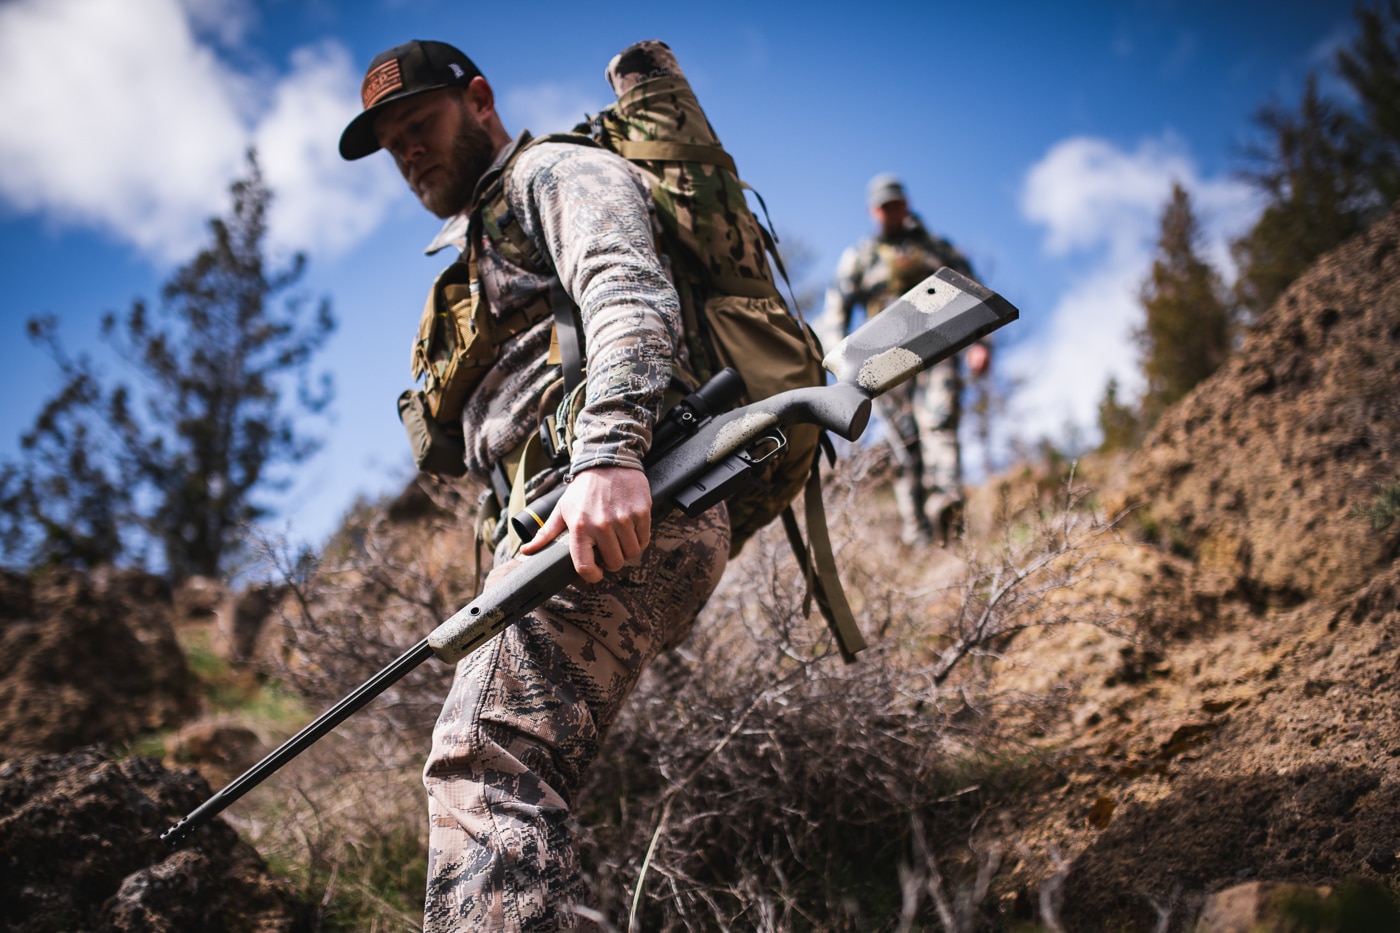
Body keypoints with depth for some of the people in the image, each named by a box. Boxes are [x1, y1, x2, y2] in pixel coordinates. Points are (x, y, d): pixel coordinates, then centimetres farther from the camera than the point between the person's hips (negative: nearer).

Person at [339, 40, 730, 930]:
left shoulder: (559, 171, 9)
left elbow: (629, 295, -14)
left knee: (485, 758, -26)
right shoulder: (484, 246, 39)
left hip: (624, 510, -11)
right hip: (560, 523, 11)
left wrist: (610, 452, -32)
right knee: (520, 789, 7)